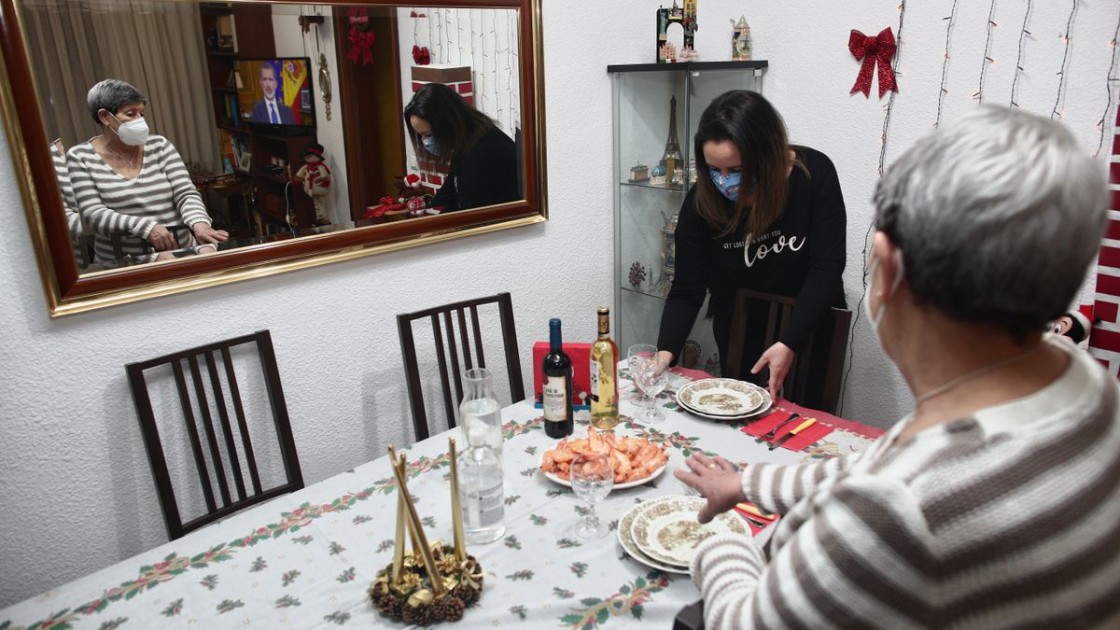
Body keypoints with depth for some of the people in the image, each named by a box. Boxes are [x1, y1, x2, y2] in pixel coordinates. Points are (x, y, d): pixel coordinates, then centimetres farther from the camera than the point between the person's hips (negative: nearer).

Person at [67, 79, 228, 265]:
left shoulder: (159, 146, 7)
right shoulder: (80, 157, 2)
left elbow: (186, 193, -3)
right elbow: (93, 214, -7)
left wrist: (199, 223, -26)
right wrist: (145, 226, -24)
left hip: (181, 253, 2)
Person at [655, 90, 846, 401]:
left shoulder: (814, 174, -22)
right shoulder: (701, 202, -20)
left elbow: (826, 267, -20)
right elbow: (686, 291, -16)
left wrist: (789, 344, -29)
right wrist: (665, 352, -31)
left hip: (810, 329, 0)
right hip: (741, 340, 1)